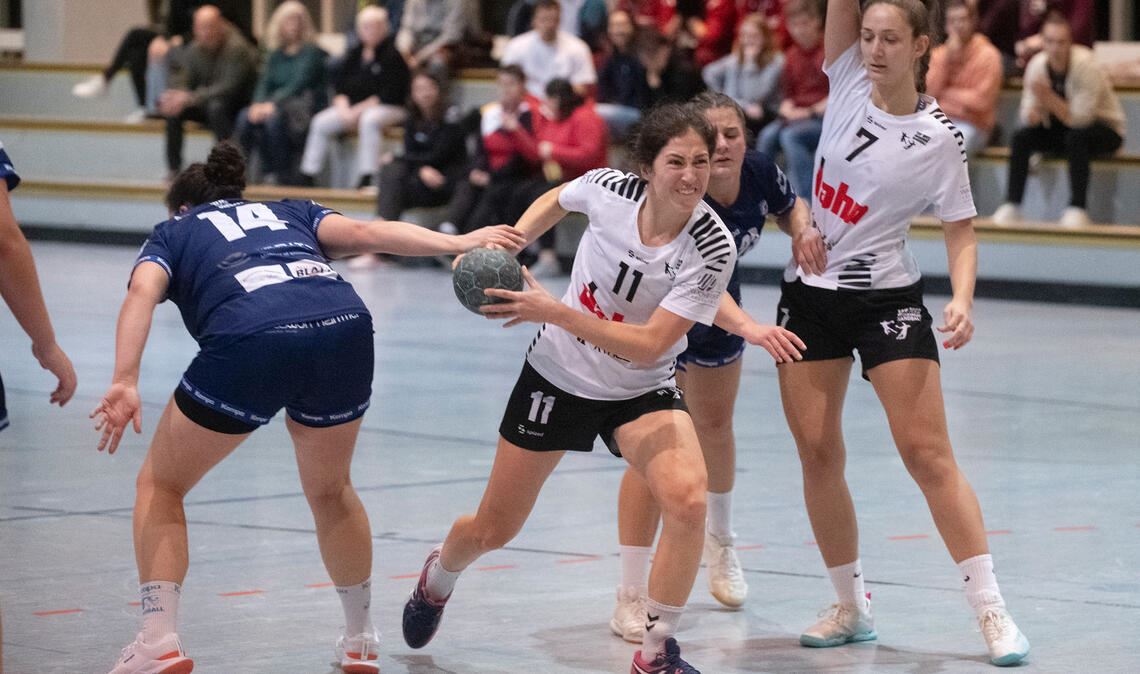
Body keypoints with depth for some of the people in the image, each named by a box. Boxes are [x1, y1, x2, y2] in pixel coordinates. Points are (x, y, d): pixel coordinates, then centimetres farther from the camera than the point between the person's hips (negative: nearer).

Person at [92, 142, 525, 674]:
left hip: (251, 341, -3)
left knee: (161, 484, 19)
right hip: (345, 327, 3)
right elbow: (362, 232, 16)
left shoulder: (172, 234, 28)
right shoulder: (289, 213, 36)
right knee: (330, 489, 30)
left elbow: (142, 293, 5)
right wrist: (456, 244, 4)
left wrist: (125, 383, -9)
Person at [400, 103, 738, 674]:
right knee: (492, 530, 12)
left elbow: (649, 345, -28)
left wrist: (555, 312, -32)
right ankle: (437, 580, 49)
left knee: (688, 499, -29)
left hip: (641, 391, -1)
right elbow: (555, 200, 7)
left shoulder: (712, 248, -25)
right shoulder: (609, 189, -19)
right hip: (557, 375, 1)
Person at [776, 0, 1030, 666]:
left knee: (927, 452, -9)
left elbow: (962, 232, -7)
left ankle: (992, 610, -6)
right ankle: (852, 607, 15)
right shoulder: (849, 83, 0)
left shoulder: (939, 137, -10)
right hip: (810, 292, 4)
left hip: (887, 298, -4)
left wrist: (962, 301, -22)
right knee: (818, 454, 3)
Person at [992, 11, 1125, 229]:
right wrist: (1034, 112, -32)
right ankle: (1011, 205, -14)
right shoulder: (1037, 65, -11)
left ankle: (1077, 209, -33)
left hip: (1104, 130, -5)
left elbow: (1081, 119, -31)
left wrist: (1050, 99, -39)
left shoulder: (1085, 64, -26)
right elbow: (1028, 117, -9)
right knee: (1021, 137, -18)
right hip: (1060, 129, 5)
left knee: (1075, 137, -37)